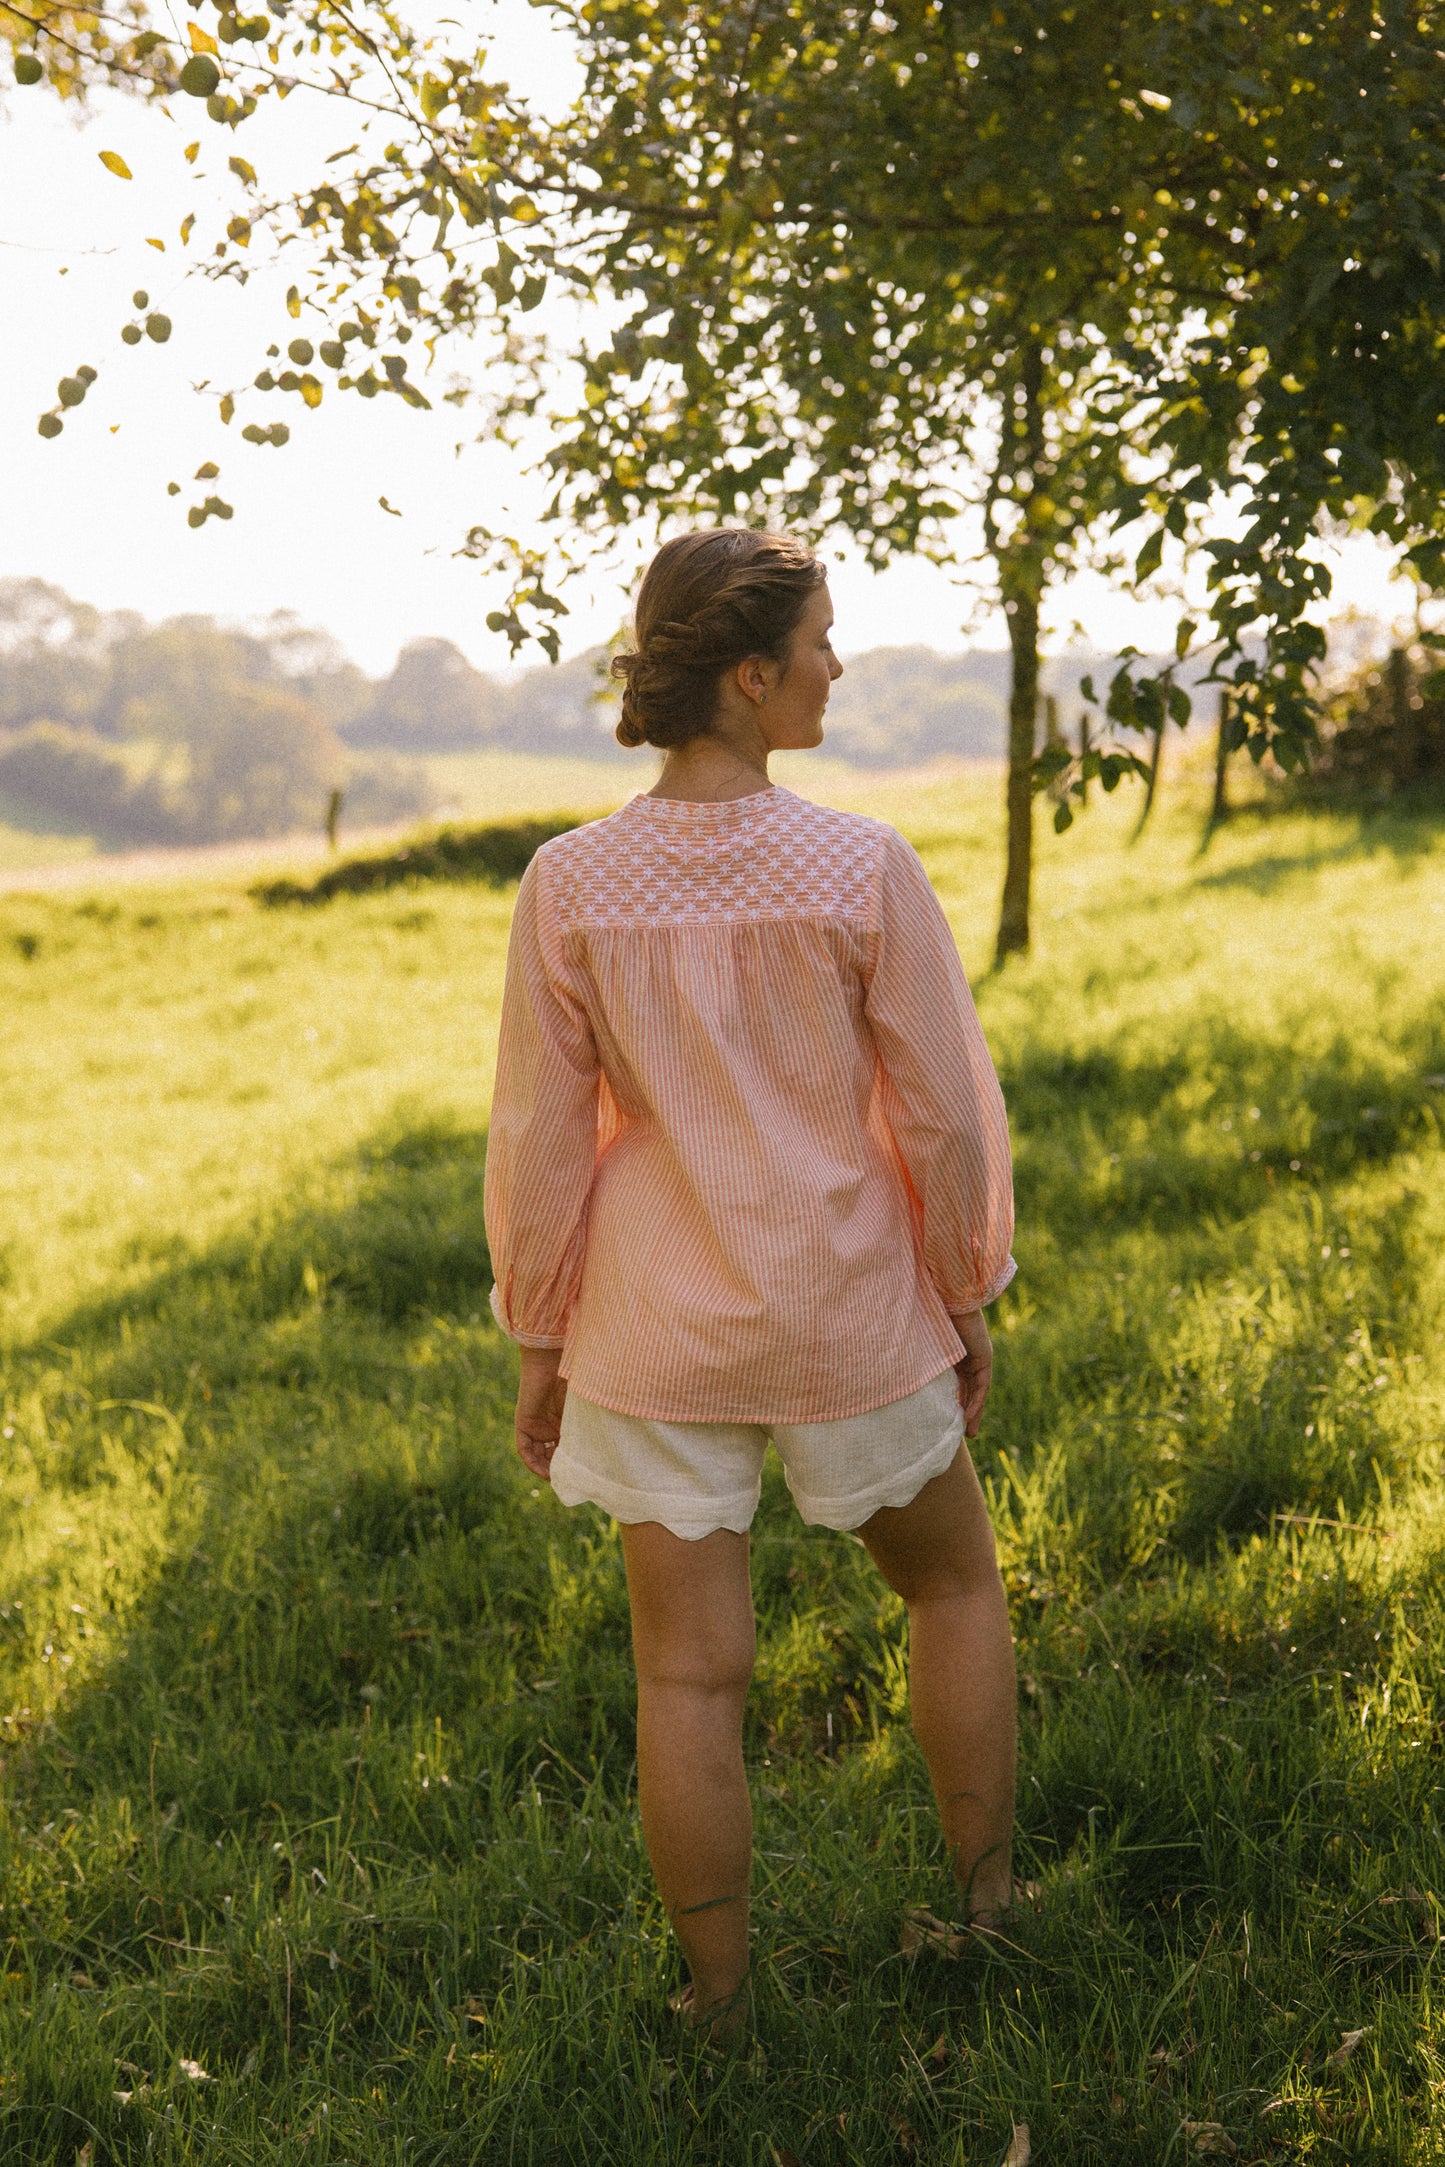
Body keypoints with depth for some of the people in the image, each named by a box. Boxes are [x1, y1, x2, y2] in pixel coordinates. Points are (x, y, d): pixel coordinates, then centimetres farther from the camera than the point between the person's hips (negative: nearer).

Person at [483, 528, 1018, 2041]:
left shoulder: (569, 886, -9)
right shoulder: (863, 870, -15)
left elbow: (541, 1144, -4)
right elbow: (944, 1118, -8)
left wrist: (538, 1345, 8)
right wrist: (966, 1301, 7)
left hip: (656, 1331, 1)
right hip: (846, 1310, -1)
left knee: (689, 1671, 11)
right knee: (954, 1582, 24)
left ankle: (719, 2002, 24)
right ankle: (984, 1902, 35)